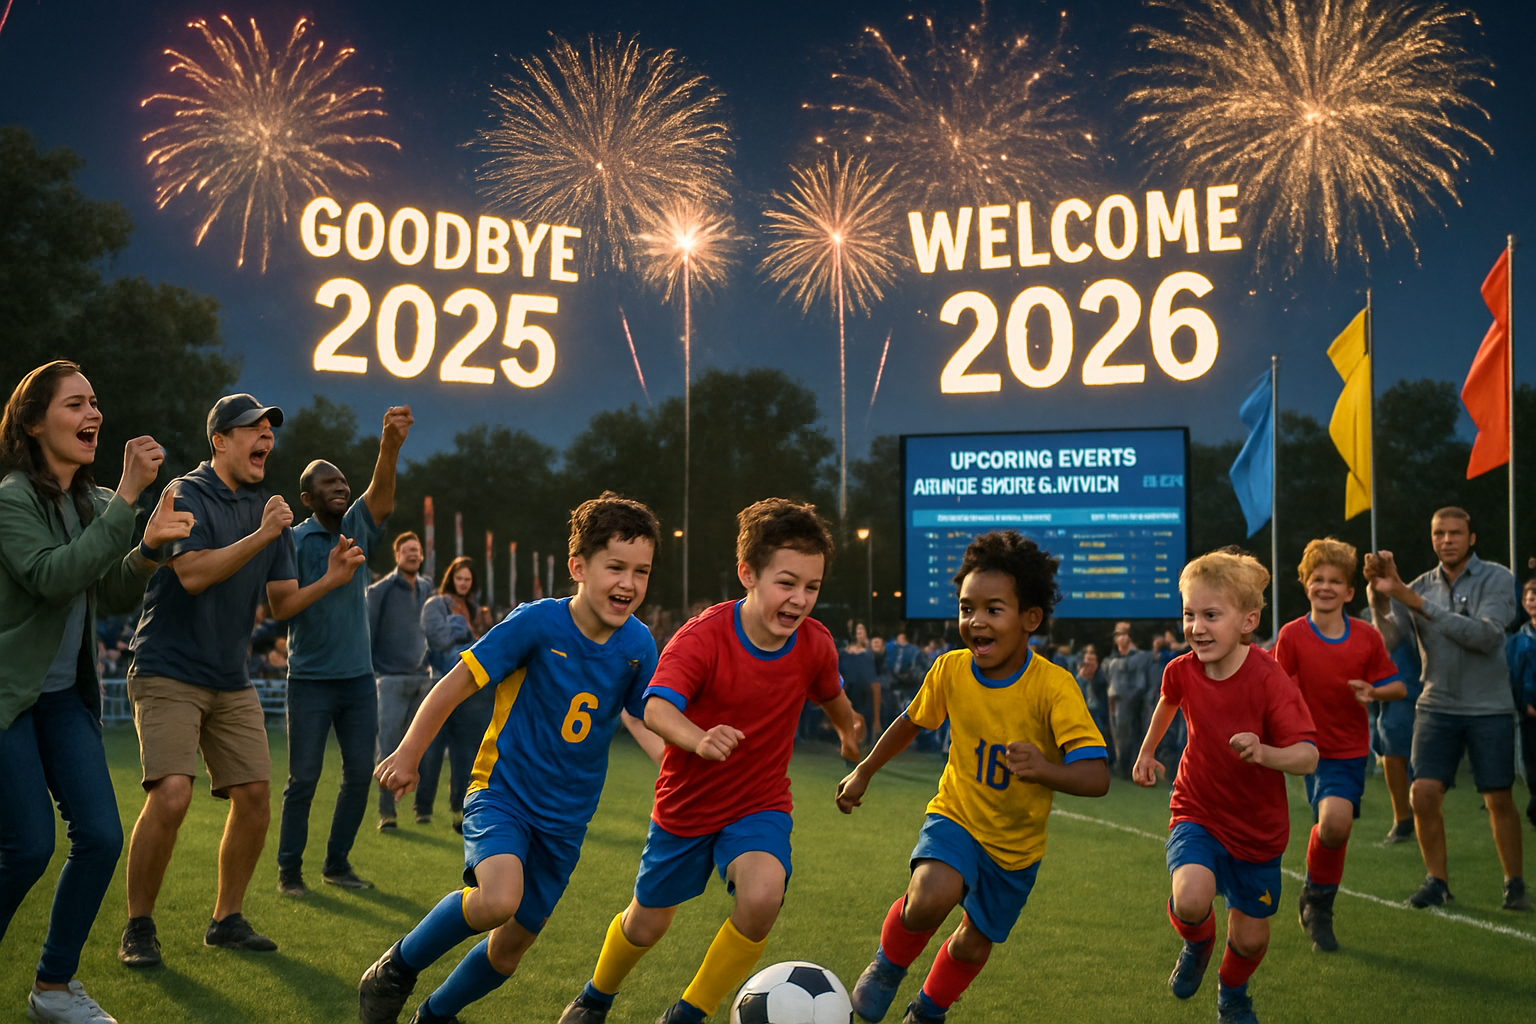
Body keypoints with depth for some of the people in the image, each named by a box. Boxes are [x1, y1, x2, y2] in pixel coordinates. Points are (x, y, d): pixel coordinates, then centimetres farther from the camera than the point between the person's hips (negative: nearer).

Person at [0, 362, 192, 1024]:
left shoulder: (93, 503, 9)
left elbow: (113, 600, 7)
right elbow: (53, 576, -27)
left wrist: (148, 549, -12)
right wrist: (127, 498, -29)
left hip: (64, 695, 7)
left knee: (100, 837, -3)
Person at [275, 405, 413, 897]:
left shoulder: (356, 528, 7)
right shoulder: (294, 540, -5)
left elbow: (382, 495, -13)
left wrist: (391, 443, -31)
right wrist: (335, 574, -26)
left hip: (359, 676, 5)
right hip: (310, 677, -5)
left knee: (360, 774, 6)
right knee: (303, 778, -1)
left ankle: (337, 863, 19)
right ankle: (289, 870, 10)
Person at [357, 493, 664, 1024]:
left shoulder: (638, 645, -7)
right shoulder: (537, 622, -18)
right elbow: (457, 682, -11)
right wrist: (407, 755, -5)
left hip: (565, 819, 5)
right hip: (502, 793, -5)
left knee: (515, 941, 11)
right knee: (498, 898, -31)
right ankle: (395, 971, -4)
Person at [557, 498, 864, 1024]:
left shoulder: (815, 645, -13)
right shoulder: (702, 636, -25)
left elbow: (831, 695, 12)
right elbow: (656, 707, -41)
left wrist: (850, 733, 31)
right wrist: (698, 739, -61)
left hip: (760, 804, 2)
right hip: (687, 804, -1)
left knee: (763, 895, -29)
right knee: (647, 923, 15)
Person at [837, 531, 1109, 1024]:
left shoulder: (1054, 686, -26)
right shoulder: (950, 670, -16)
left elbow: (1097, 777, -33)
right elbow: (911, 722, 6)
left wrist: (1046, 769, -52)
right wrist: (864, 771, 15)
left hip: (1017, 844, 0)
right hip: (956, 817, 0)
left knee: (974, 945, 16)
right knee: (931, 896, -30)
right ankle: (888, 965, 2)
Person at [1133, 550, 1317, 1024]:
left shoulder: (1269, 679, -23)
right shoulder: (1182, 671, -12)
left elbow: (1308, 756, -29)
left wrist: (1264, 753, -49)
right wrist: (1147, 752, 26)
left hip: (1258, 829, -1)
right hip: (1196, 814, 1)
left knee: (1251, 938, 8)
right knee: (1191, 900, -27)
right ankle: (1197, 944, 10)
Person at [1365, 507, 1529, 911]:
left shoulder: (1497, 579, -5)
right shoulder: (1420, 586, 5)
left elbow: (1487, 636, -20)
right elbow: (1387, 637, -7)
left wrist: (1421, 604, -24)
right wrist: (1380, 594, -25)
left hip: (1489, 709, -2)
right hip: (1437, 707, 2)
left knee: (1499, 800, 1)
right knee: (1423, 794, -7)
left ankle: (1515, 883, 19)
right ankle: (1437, 881, 8)